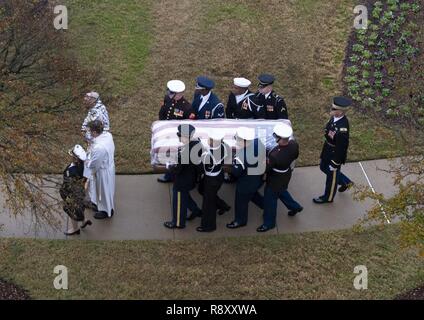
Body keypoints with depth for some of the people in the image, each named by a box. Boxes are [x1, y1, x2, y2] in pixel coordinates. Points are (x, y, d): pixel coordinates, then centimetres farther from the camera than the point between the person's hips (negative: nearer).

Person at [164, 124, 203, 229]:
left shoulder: (184, 152, -37)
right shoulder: (197, 143, -12)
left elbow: (177, 169, -28)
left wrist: (168, 166, -8)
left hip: (182, 182, -8)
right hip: (191, 178, 8)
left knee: (179, 201, 14)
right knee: (185, 195, 32)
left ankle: (178, 223, 34)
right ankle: (195, 210, 45)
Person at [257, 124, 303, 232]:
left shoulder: (275, 156, -43)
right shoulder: (294, 144, -23)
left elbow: (266, 169, -25)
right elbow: (295, 156, 0)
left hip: (276, 180, -7)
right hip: (286, 175, 7)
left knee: (269, 200, 17)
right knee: (281, 191, 36)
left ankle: (269, 223, 38)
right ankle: (295, 207, 56)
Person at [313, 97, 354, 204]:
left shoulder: (342, 129, -40)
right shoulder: (335, 117, -15)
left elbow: (341, 149, -28)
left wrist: (334, 164, -16)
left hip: (335, 155, -8)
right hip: (327, 150, 8)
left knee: (331, 175, 18)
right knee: (323, 168, 30)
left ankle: (328, 197, 46)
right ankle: (346, 182, 51)